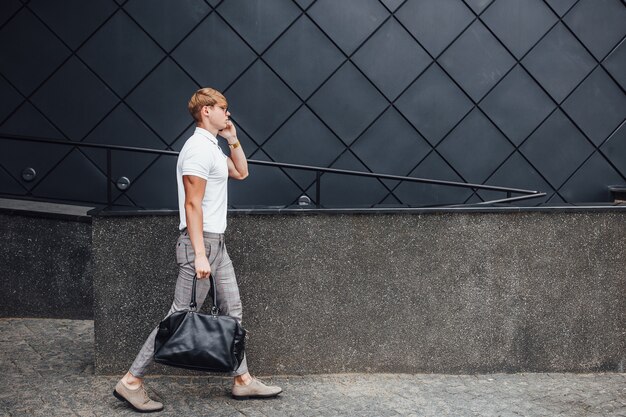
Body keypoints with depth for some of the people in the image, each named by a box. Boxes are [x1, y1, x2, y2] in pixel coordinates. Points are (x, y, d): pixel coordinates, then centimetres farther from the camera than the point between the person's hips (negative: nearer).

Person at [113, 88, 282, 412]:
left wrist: (233, 139, 15)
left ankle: (242, 381, 19)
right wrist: (199, 254, -25)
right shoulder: (198, 148, -15)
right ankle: (131, 382, 0)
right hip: (200, 242, -10)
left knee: (232, 311, 11)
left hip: (217, 242, 10)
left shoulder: (213, 147, 15)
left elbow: (241, 172, 29)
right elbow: (192, 205, -21)